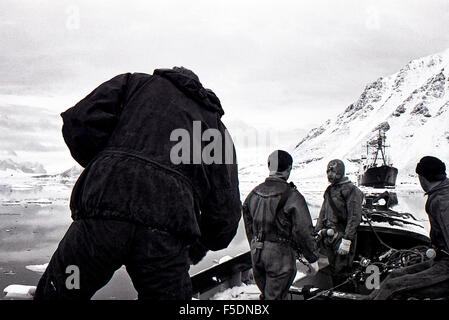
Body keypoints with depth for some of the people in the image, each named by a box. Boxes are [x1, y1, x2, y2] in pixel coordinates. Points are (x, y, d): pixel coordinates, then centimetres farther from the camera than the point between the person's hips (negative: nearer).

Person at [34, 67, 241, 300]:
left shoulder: (134, 82, 23)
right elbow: (226, 210, 18)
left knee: (54, 292, 16)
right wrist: (197, 249, 34)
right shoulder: (216, 125, 26)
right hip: (168, 231, 1)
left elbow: (79, 122, 6)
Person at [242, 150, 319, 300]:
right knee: (274, 296, 3)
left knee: (266, 294, 21)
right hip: (280, 255, -6)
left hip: (256, 253, 6)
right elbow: (303, 231, -15)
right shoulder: (292, 196, -16)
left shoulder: (254, 193, 4)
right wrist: (313, 259, -4)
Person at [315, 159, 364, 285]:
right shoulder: (329, 190, 18)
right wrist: (318, 231, 14)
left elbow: (354, 217, -13)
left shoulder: (351, 190, -6)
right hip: (327, 236, 7)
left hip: (342, 235, -7)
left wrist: (347, 239, -19)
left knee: (340, 273, -6)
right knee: (328, 270, 8)